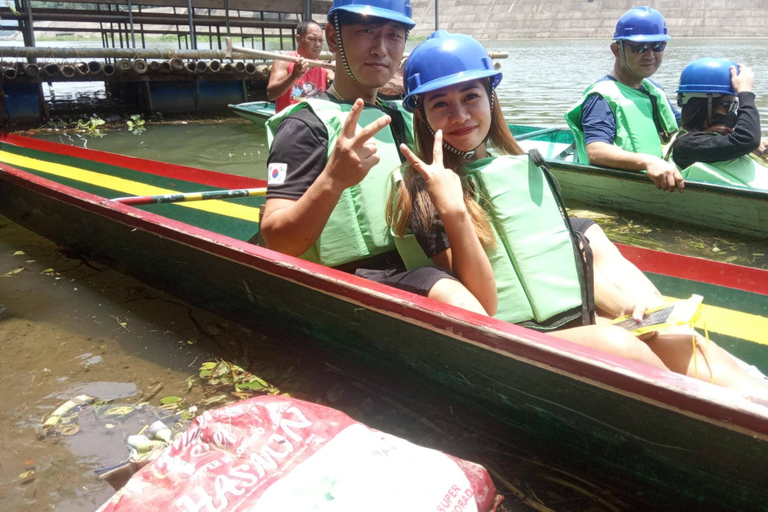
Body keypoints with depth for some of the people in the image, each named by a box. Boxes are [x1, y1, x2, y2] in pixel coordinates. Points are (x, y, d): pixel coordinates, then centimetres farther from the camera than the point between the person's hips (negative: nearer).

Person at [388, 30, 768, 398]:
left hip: (579, 325, 6)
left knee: (680, 342, -20)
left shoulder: (524, 168, 15)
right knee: (612, 345, -31)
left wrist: (621, 305, 5)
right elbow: (482, 307, -12)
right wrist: (453, 212, -23)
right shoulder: (421, 194, -2)